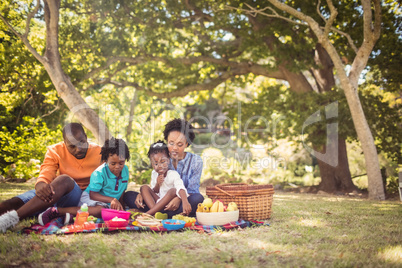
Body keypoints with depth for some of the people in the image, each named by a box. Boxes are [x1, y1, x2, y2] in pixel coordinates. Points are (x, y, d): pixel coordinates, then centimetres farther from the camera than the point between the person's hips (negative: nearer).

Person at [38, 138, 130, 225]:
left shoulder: (125, 170, 0)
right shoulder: (99, 173, -18)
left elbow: (122, 191, 12)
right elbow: (92, 194, -24)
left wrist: (120, 205, 2)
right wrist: (111, 199, -34)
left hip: (108, 203, 7)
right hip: (89, 198, -7)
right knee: (100, 210, -41)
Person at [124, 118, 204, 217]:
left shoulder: (196, 161, -2)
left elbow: (192, 190, -7)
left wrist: (179, 199, -30)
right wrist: (142, 194, -15)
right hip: (163, 203, 3)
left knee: (198, 198, -38)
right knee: (128, 195, -13)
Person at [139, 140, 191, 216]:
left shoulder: (173, 174, -12)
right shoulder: (154, 174, 7)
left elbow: (181, 188, -32)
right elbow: (153, 192, 12)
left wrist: (185, 202, -54)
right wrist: (157, 184, -11)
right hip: (159, 201, 6)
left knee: (173, 190, -34)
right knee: (144, 188, -6)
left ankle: (148, 214, -33)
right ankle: (155, 213, -28)